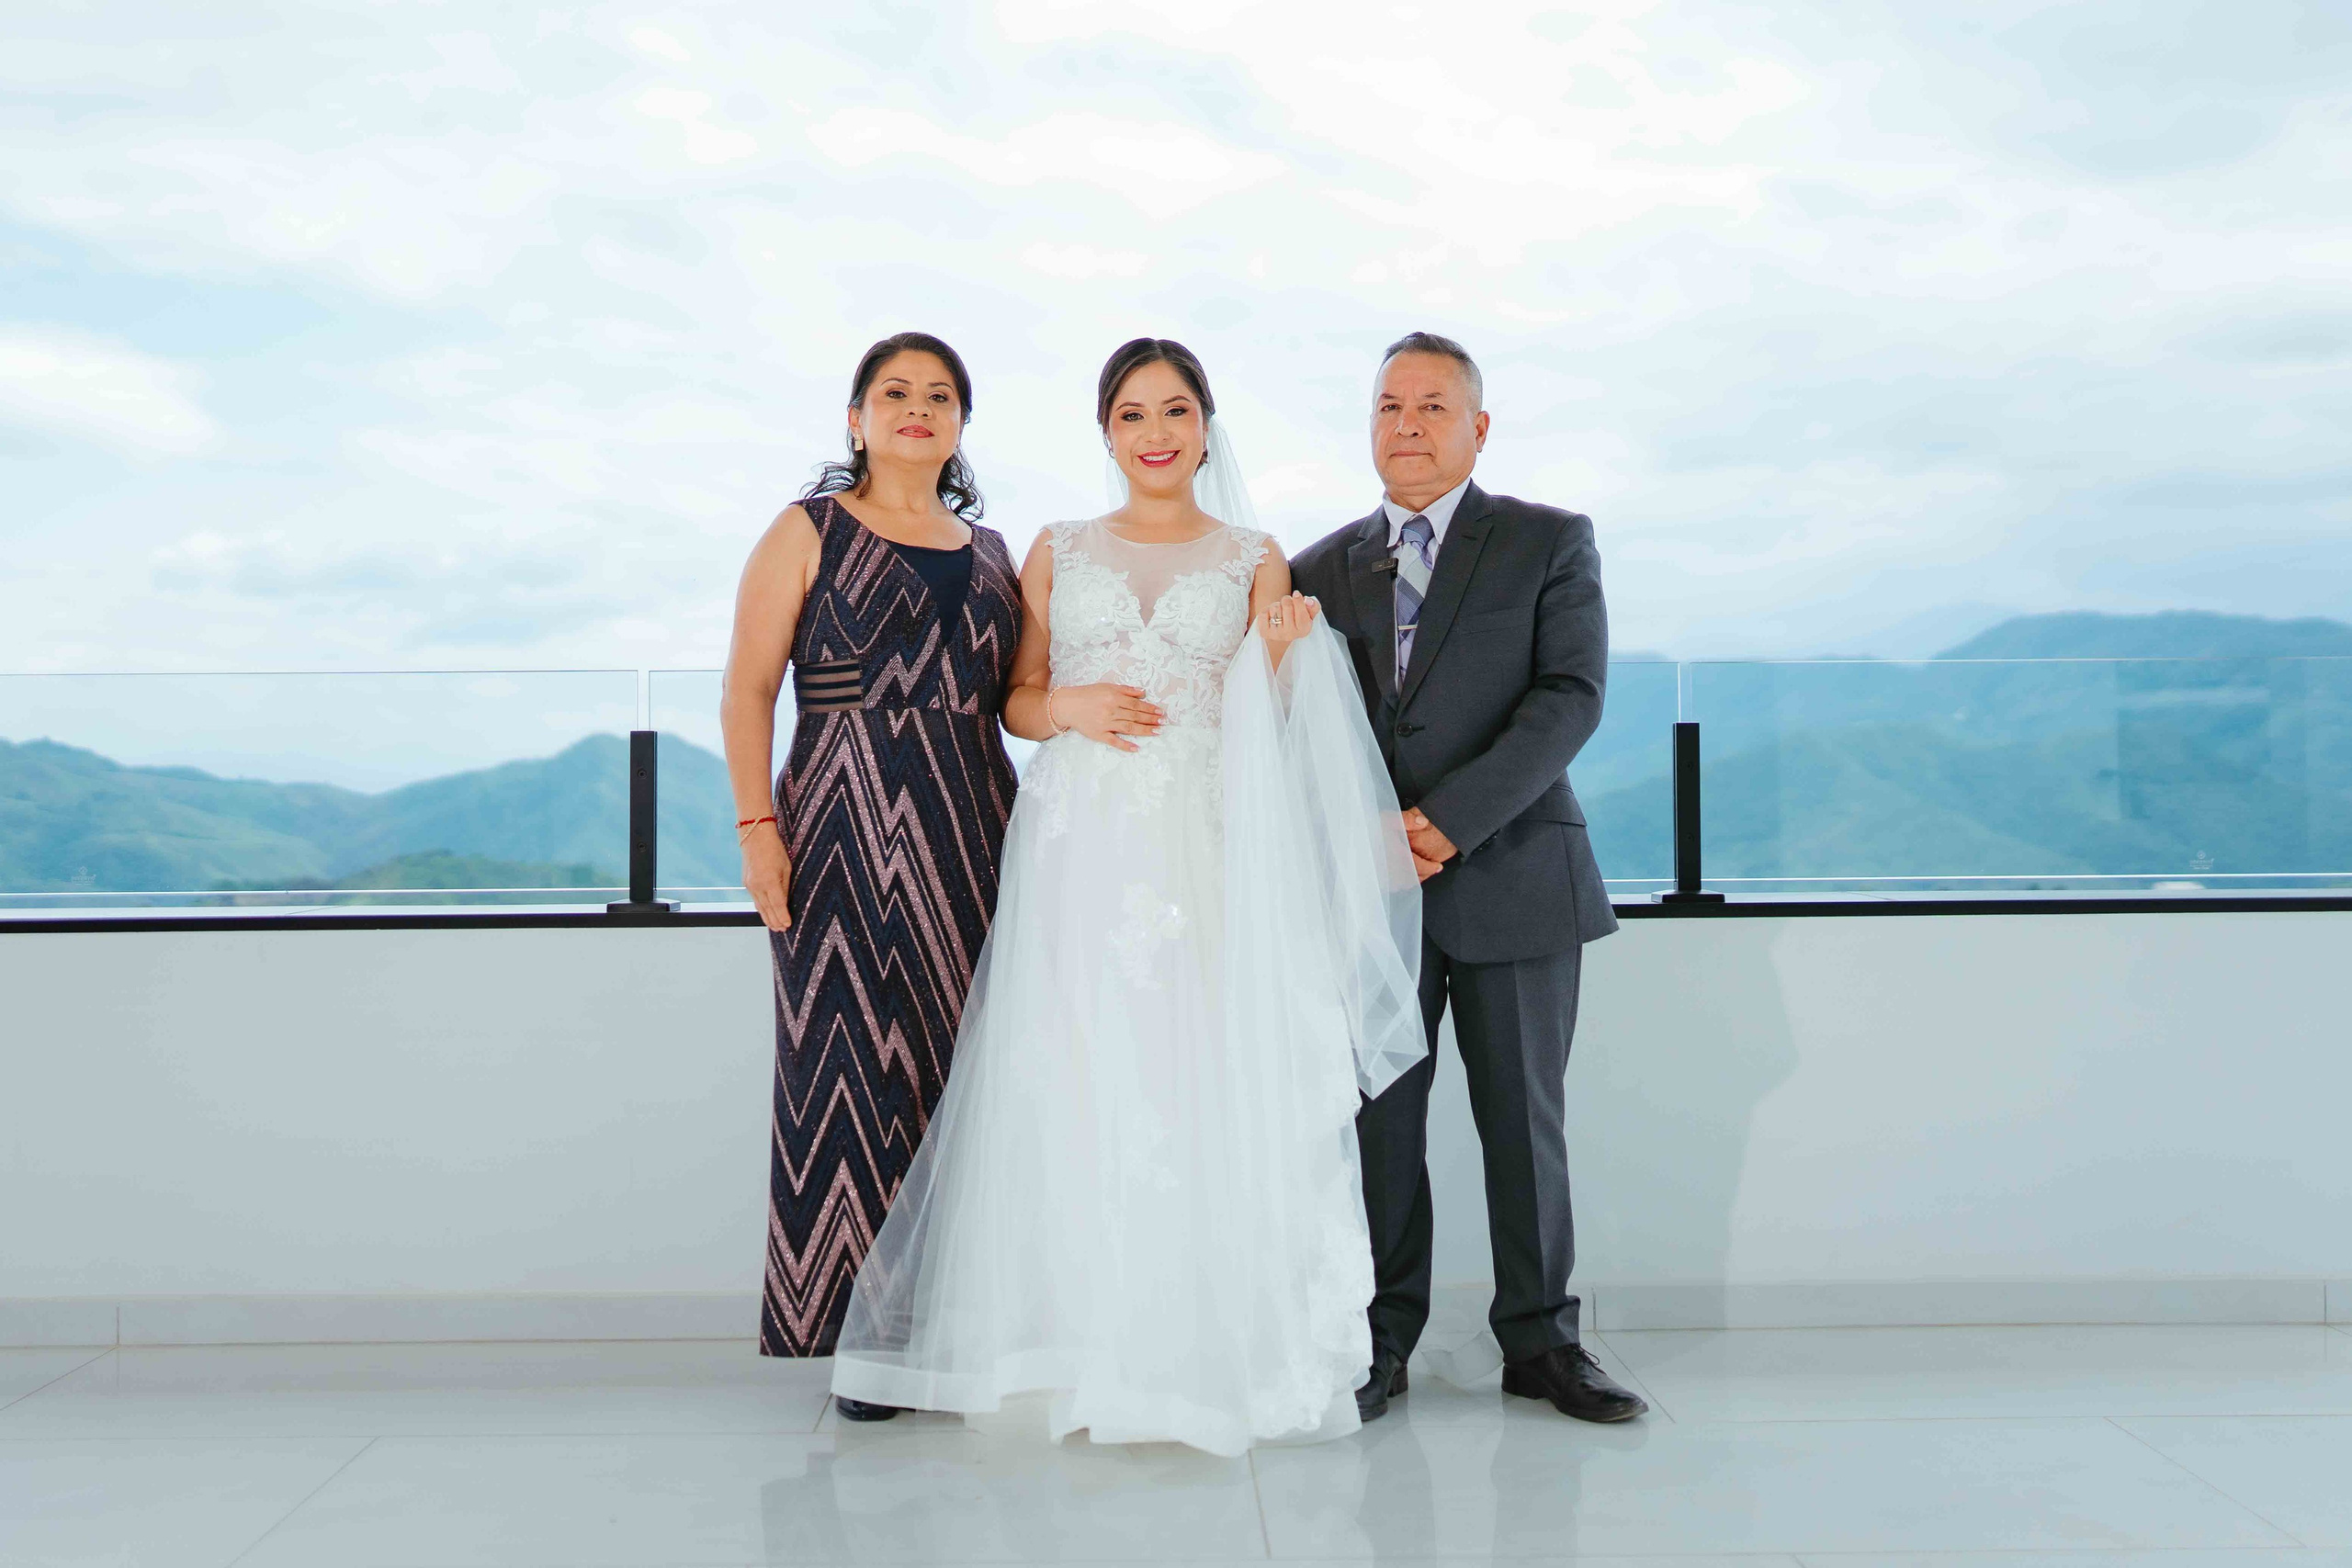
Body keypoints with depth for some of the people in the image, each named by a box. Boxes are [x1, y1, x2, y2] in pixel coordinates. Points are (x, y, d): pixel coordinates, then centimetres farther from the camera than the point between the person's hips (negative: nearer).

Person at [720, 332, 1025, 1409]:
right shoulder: (809, 533, 5)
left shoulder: (990, 551, 17)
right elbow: (748, 689, -1)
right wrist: (757, 826, -10)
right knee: (852, 1067, -5)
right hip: (845, 837, -4)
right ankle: (862, 1328, 5)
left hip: (967, 844, 4)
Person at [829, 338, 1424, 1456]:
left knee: (1204, 1088, -4)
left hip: (1207, 849, -1)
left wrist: (1284, 653, -9)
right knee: (1076, 1091, -2)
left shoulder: (1255, 561, 10)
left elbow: (1270, 724, 10)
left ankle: (1206, 1350, 7)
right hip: (1081, 848, 1)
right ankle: (1080, 1352, 8)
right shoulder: (1059, 553, 12)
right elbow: (1017, 702, 13)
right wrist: (1072, 706, -7)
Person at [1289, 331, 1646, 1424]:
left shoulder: (1551, 543, 4)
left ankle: (1539, 1339, 18)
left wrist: (1452, 818, -17)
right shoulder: (1324, 566, 13)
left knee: (1524, 1119, 5)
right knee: (1380, 1118, 4)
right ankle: (1381, 1341, 14)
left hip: (1512, 877, -2)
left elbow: (1572, 695, -8)